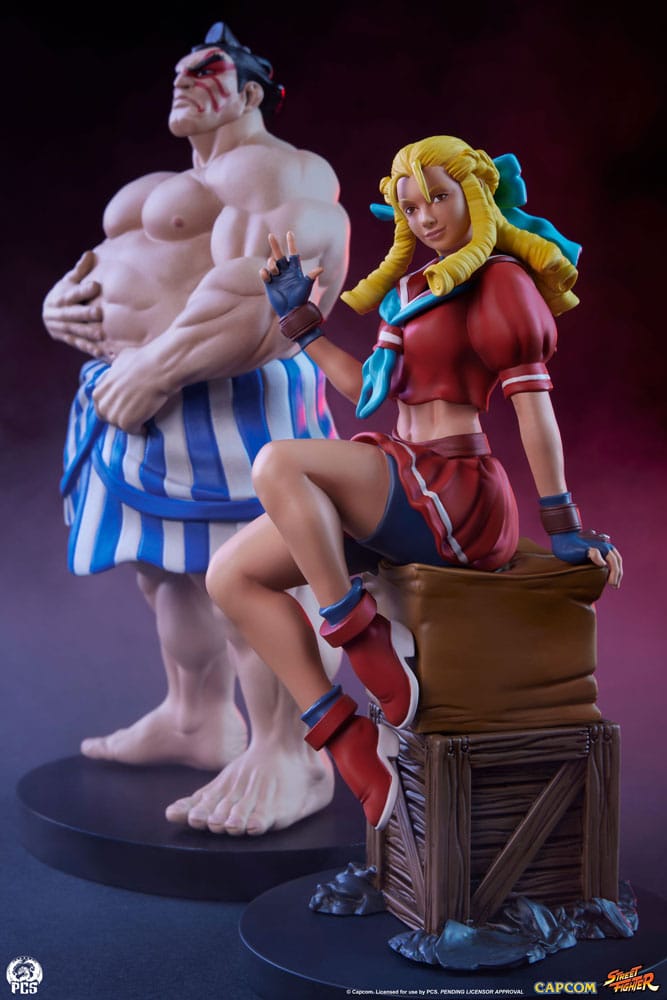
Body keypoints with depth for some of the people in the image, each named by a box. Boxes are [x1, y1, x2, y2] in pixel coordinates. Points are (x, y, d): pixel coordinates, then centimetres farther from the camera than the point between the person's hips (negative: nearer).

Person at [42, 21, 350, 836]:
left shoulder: (273, 170, -4)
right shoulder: (169, 188, 28)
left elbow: (255, 293, -20)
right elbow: (103, 266, 30)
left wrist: (158, 370, -21)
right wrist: (62, 301, 6)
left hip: (224, 408, -10)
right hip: (142, 404, 10)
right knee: (168, 570, 14)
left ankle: (289, 757, -6)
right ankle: (194, 720, 27)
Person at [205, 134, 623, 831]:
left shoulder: (499, 279, -3)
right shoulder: (414, 285, 22)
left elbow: (532, 400, -10)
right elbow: (371, 390, 23)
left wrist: (564, 527, -13)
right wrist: (300, 319, 23)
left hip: (455, 490, -9)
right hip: (404, 487, 9)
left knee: (276, 462, -31)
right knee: (230, 576, -5)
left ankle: (366, 643, -19)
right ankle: (350, 740, -8)